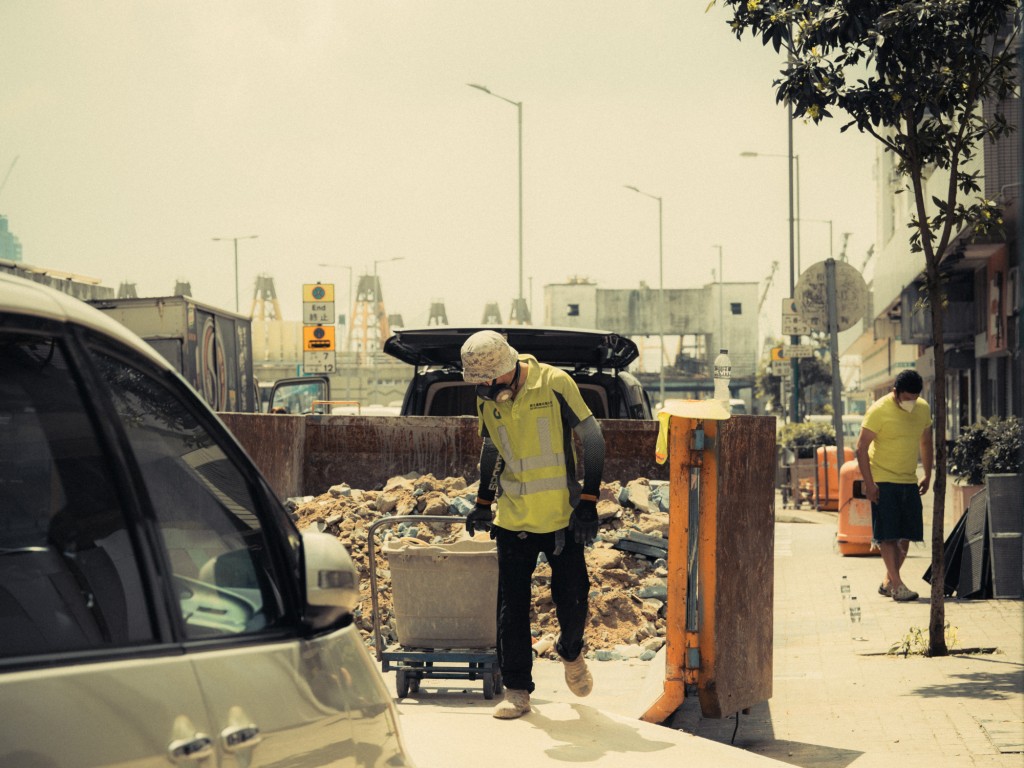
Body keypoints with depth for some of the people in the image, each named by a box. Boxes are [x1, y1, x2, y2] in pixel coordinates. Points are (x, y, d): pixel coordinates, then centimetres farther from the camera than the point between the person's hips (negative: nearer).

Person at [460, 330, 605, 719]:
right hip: (513, 521, 3)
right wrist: (483, 503, 17)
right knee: (512, 608, 0)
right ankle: (516, 689, 9)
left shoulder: (555, 384, -14)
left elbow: (592, 439, -8)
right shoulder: (487, 399, 0)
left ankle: (571, 653, 32)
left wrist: (588, 501, -10)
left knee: (572, 597, 0)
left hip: (562, 517, -3)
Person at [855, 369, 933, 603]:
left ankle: (887, 583, 17)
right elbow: (861, 447, -13)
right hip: (883, 481, -6)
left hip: (909, 482, 6)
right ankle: (897, 585, -9)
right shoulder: (879, 410, -14)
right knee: (888, 535, -8)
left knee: (906, 535, 6)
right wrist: (869, 482, -16)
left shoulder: (923, 409, 4)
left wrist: (928, 476, 15)